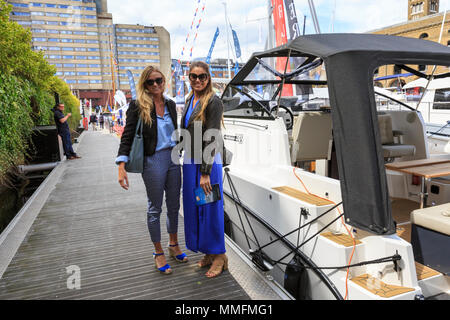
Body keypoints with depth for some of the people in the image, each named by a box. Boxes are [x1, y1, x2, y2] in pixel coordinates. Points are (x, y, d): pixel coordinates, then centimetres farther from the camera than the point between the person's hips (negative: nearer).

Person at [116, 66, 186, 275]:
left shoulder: (170, 104, 9)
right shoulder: (138, 106, -7)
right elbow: (127, 137, -9)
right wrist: (121, 168, -17)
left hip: (173, 159, 5)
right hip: (153, 161, -5)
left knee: (174, 205, 15)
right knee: (155, 208, 8)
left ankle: (174, 245, 36)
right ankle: (158, 253, 25)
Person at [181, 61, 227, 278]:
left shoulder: (213, 102, -11)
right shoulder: (189, 100, 12)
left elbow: (212, 139, -17)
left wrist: (205, 172, -20)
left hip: (208, 163, -8)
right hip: (190, 161, 8)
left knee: (210, 208, 1)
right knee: (194, 208, 13)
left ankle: (219, 255, 19)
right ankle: (208, 253, 30)